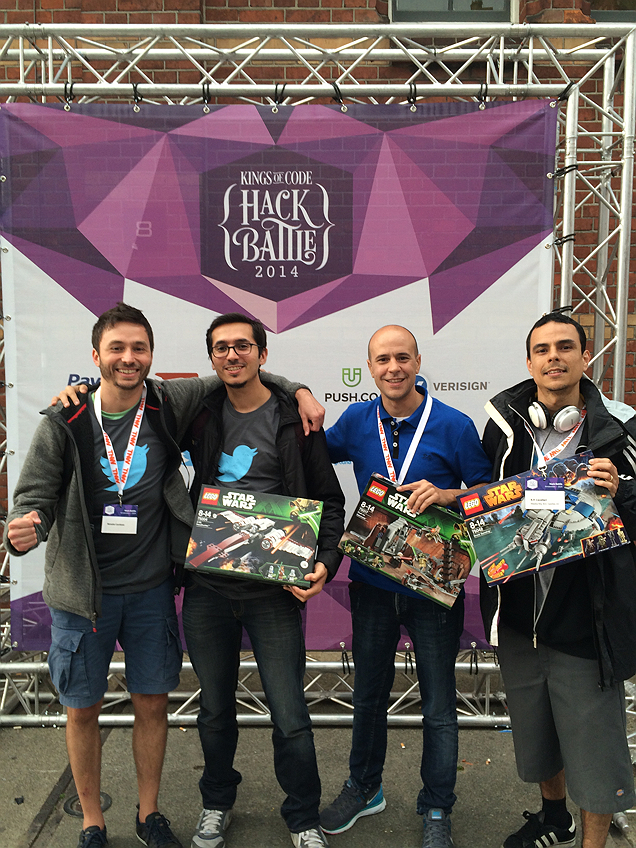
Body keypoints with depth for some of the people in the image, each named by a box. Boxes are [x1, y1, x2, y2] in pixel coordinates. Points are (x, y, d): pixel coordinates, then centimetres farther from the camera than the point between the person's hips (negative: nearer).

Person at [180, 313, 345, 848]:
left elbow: (330, 500, 1)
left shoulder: (295, 421, -3)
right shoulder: (200, 416, 5)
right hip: (206, 588, 3)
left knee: (290, 718, 3)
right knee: (215, 709, 19)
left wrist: (324, 563, -12)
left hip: (274, 589, -3)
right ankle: (217, 804, 43)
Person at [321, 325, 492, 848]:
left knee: (438, 706, 11)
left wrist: (447, 495, -24)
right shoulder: (357, 422, -1)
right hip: (372, 581, 3)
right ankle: (364, 789, 43)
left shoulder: (454, 426, -11)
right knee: (369, 693, 20)